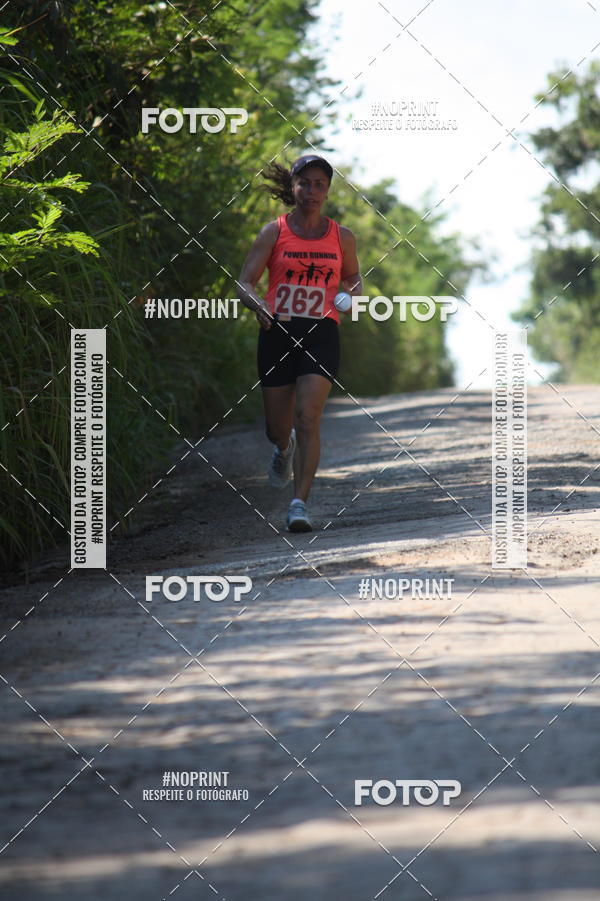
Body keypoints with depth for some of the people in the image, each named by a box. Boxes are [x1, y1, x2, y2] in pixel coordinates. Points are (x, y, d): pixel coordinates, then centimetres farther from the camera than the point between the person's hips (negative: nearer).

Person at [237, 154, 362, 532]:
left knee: (308, 418, -17)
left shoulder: (342, 238, 8)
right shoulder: (274, 232, 2)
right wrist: (259, 306, -21)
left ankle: (300, 503, -16)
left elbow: (353, 277, 23)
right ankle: (285, 448, 48)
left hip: (321, 334, 0)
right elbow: (245, 282, 1)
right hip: (278, 332, 0)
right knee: (278, 427, 9)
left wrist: (353, 291, -1)